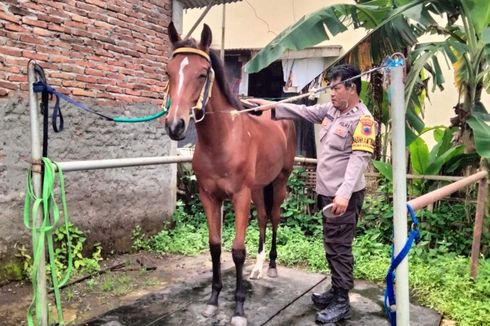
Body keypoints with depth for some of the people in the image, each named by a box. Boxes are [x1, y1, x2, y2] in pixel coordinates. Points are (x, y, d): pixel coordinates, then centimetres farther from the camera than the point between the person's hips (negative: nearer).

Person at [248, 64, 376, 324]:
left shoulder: (362, 120, -16)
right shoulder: (331, 109, 10)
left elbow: (359, 159, -24)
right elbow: (304, 112, 16)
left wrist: (344, 194, -33)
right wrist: (273, 107, 8)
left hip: (343, 196, -9)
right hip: (327, 192, 9)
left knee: (338, 247, -1)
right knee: (332, 245, 18)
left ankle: (342, 302, 12)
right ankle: (337, 289, 33)